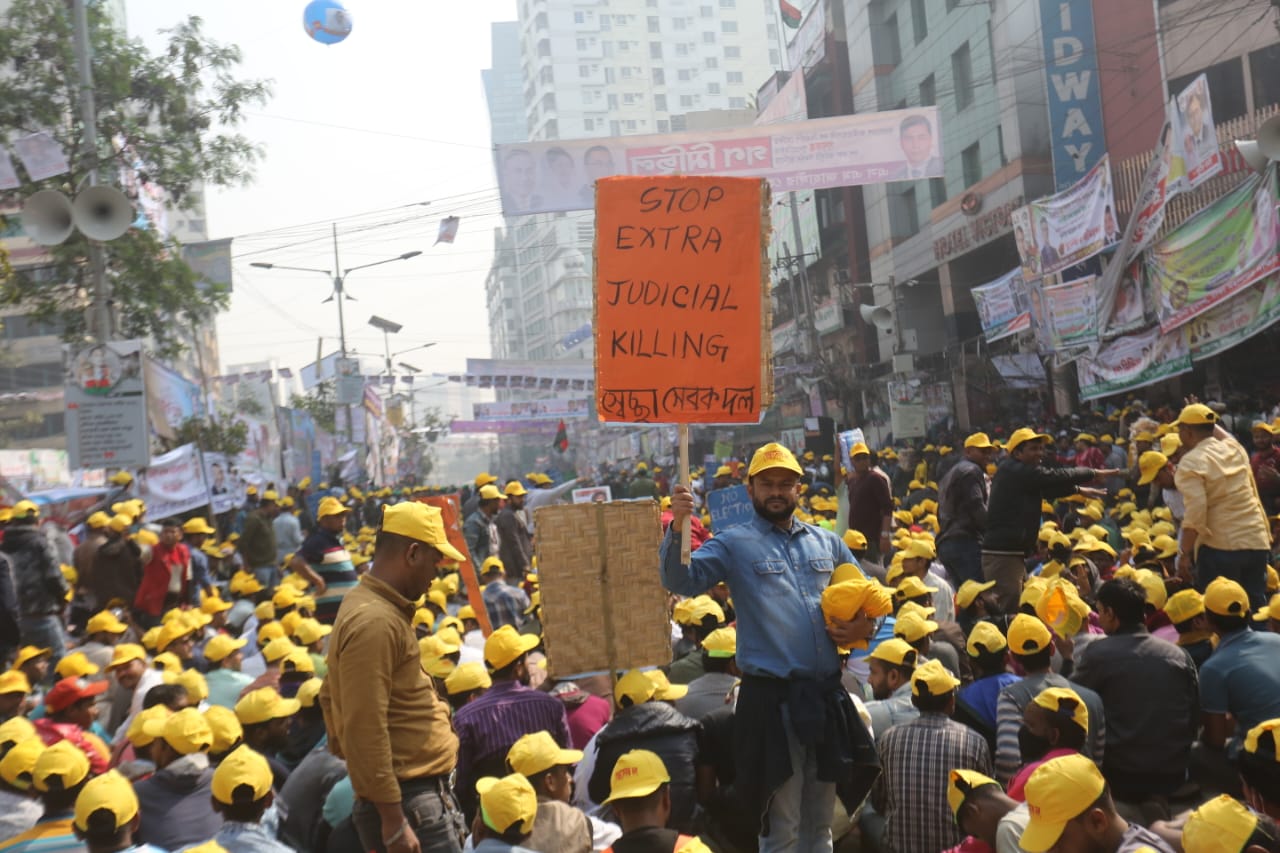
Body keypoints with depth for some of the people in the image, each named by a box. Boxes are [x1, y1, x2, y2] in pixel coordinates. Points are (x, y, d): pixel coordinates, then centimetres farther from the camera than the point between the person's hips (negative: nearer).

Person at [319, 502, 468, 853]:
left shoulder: (375, 608, 13)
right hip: (407, 802, -10)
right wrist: (394, 820, -21)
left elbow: (331, 698, 23)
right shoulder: (376, 622, -20)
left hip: (419, 791, 10)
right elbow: (365, 732, -23)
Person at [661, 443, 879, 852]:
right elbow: (681, 581, -15)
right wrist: (678, 527, -30)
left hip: (828, 694, 5)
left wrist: (865, 626, 2)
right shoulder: (735, 544, -1)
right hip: (771, 697, -5)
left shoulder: (827, 542, 13)